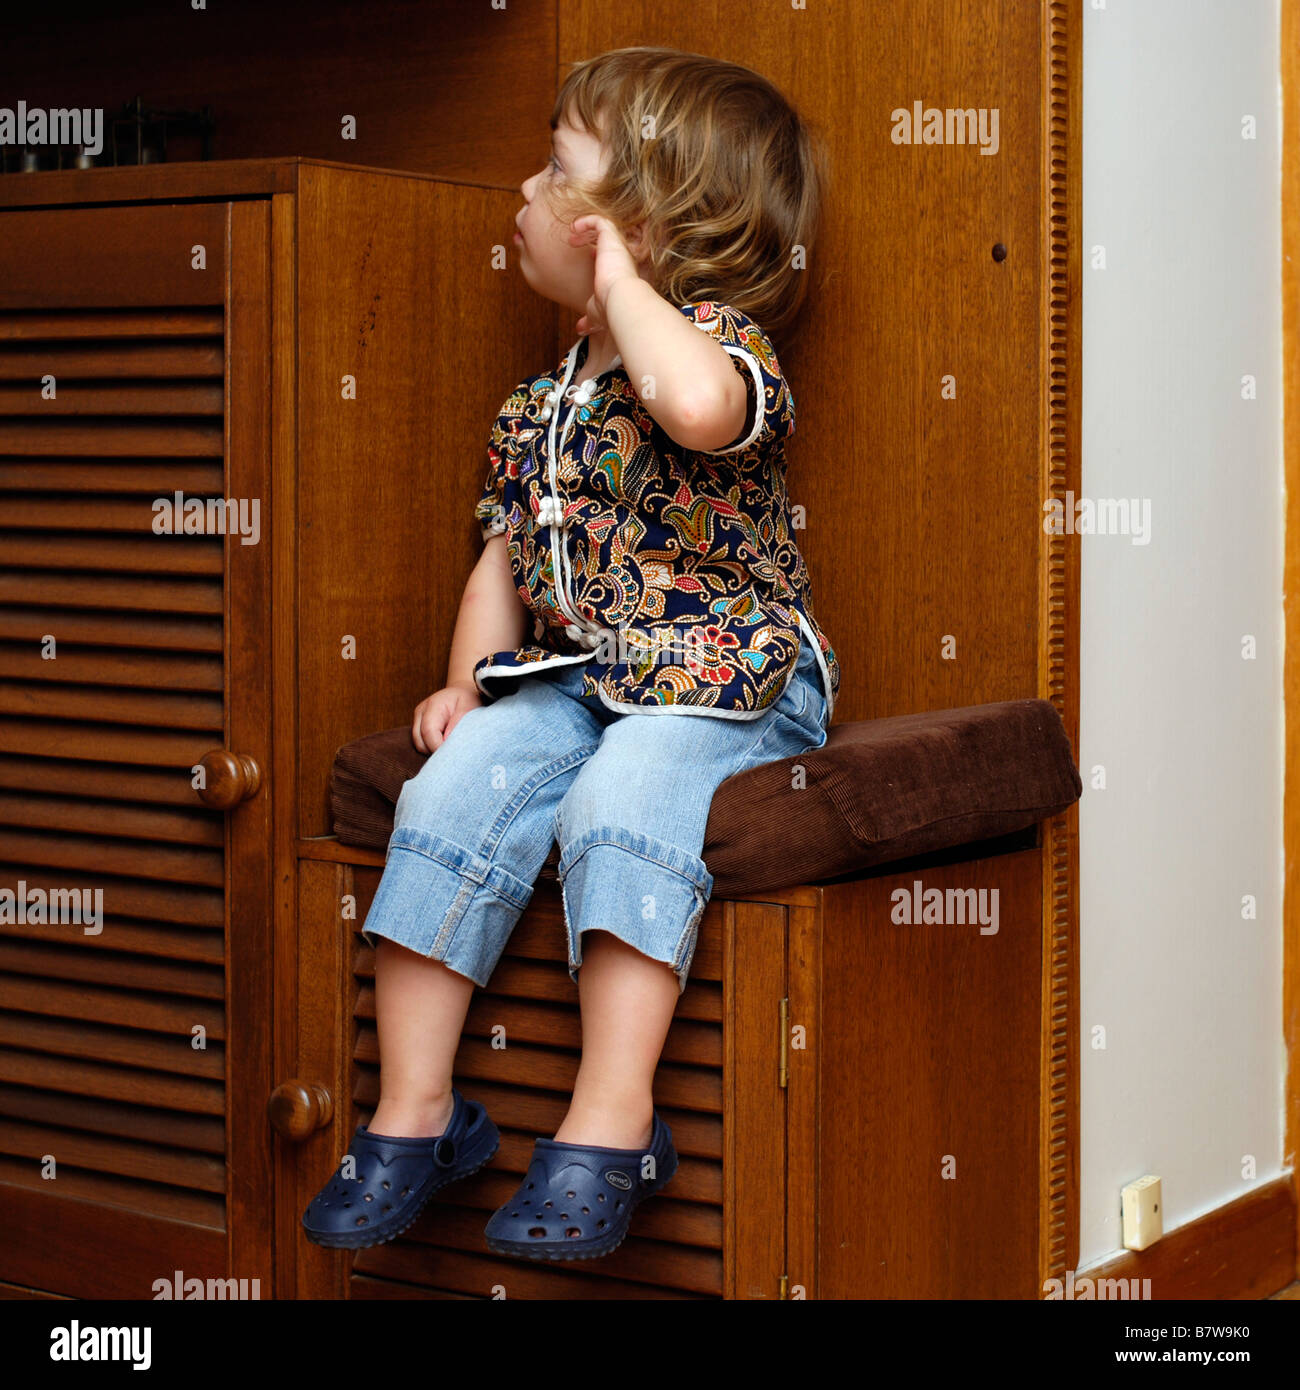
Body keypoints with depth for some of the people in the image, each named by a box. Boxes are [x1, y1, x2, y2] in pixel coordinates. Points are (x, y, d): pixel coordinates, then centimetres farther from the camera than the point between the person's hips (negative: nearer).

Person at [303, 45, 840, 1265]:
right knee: (452, 795, -14)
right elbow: (505, 554, 20)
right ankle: (413, 1110, -7)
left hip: (724, 680, -7)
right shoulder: (542, 400, 14)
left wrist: (619, 284, -22)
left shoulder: (718, 341, -10)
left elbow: (699, 406, -38)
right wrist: (468, 679, 4)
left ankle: (610, 1122, -26)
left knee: (622, 804, -32)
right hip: (573, 679, 7)